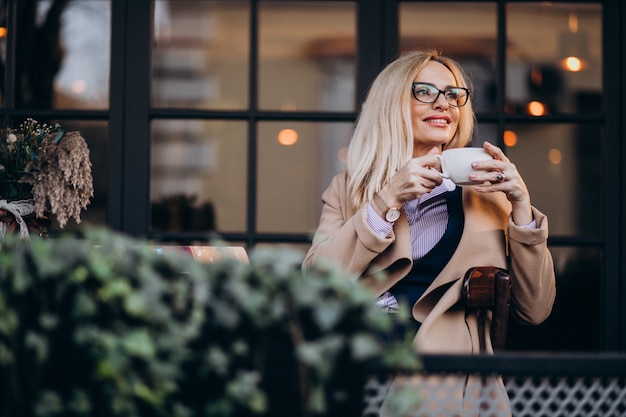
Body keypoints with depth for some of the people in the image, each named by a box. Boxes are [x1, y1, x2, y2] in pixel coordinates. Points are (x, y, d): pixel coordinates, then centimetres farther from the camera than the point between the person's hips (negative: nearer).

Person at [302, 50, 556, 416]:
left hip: (454, 385, 0)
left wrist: (521, 205, 0)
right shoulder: (348, 189, 16)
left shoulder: (486, 192, 14)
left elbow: (535, 310, 9)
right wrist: (386, 201, -7)